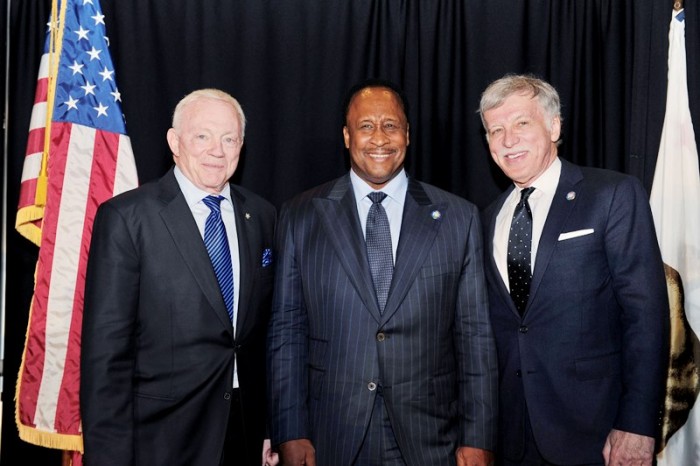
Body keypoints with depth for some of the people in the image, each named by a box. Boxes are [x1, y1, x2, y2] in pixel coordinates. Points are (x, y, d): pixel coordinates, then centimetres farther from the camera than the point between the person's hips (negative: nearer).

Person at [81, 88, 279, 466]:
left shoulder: (261, 215, 4)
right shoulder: (125, 217, -10)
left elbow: (269, 331, 8)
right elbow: (105, 348, -11)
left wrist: (274, 426, 8)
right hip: (163, 436, -4)